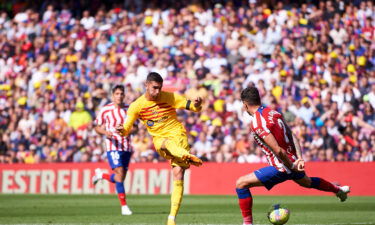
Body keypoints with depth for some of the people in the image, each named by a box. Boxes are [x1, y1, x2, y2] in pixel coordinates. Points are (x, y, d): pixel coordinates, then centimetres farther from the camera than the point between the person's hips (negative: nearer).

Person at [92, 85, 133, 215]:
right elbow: (97, 127, 5)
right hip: (113, 147, -5)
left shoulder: (129, 109, 7)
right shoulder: (105, 110, -3)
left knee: (120, 178, 7)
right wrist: (105, 132, -16)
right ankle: (124, 206, -11)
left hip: (127, 147, 5)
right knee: (120, 175, -16)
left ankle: (101, 175, 37)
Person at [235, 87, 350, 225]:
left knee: (241, 184, -7)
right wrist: (299, 158, -3)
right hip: (293, 161, 9)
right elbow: (292, 136, 3)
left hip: (281, 167, -9)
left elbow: (277, 150, -26)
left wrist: (291, 166, -13)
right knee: (306, 182, 40)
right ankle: (339, 190, 64)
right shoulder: (274, 113, 4)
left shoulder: (256, 123, -22)